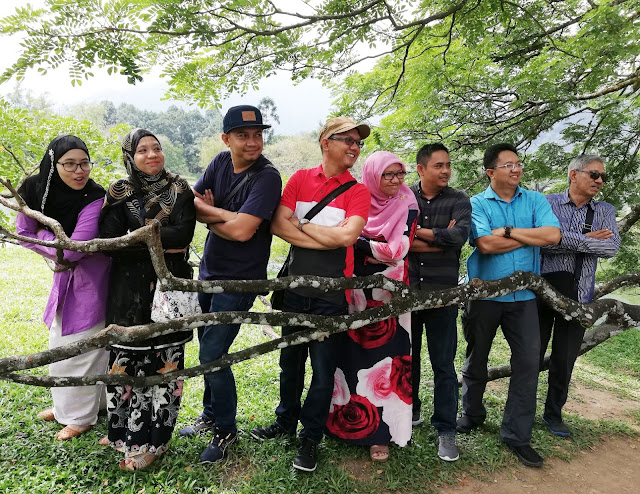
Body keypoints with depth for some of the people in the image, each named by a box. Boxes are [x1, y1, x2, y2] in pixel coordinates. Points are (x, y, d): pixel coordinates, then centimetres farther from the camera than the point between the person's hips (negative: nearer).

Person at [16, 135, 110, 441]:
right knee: (60, 343, 20)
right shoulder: (36, 189, -9)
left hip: (91, 278, -7)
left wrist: (42, 237, -14)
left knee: (82, 346, 4)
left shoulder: (94, 199, -27)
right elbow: (23, 232, -1)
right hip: (64, 275, 7)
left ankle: (82, 416, 24)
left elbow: (73, 250, -29)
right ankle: (65, 405, 42)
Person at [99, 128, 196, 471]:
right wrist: (160, 244, -12)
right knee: (128, 360, 1)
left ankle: (152, 441, 15)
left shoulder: (179, 190, 5)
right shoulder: (120, 194, 5)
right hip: (130, 289, 1)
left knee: (163, 362, 2)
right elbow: (108, 241, -7)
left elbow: (184, 233, -10)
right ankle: (124, 429, 22)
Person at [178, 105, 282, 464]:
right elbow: (192, 202, 2)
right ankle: (211, 415, 39)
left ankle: (226, 431, 17)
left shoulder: (267, 176, -18)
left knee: (212, 354, -5)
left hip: (239, 279, -7)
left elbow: (242, 230, -27)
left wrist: (209, 215, -10)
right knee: (208, 347, 18)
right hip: (210, 270, 7)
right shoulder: (221, 162, 3)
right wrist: (225, 214, -16)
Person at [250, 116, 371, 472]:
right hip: (296, 286, 3)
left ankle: (311, 439, 25)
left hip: (331, 294, -3)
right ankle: (286, 421, 40)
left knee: (323, 368, 6)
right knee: (291, 360, 18)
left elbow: (347, 235, -19)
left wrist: (301, 224, -9)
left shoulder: (358, 192, -3)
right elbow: (278, 225, -8)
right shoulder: (300, 179, 3)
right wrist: (328, 238, -14)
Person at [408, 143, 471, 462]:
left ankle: (446, 430, 17)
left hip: (442, 292, -1)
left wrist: (417, 232, -13)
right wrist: (440, 239, -15)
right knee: (407, 356, 15)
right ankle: (410, 413, 35)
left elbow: (460, 235, -19)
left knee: (443, 363, 3)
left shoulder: (458, 200, 0)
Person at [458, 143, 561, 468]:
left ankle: (517, 434, 14)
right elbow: (486, 244, -20)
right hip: (484, 294, -2)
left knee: (528, 362, 0)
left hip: (523, 296, 2)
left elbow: (553, 235, -13)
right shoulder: (477, 203, -5)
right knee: (476, 359, 13)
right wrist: (530, 236, -11)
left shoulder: (534, 200, 3)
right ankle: (472, 414, 36)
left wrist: (508, 231, -15)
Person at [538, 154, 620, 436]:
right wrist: (587, 239, -14)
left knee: (565, 359, 11)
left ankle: (553, 413, 27)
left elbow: (612, 247, -7)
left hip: (579, 295, 3)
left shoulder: (605, 211, 10)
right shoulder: (548, 203, -2)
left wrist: (570, 240, -14)